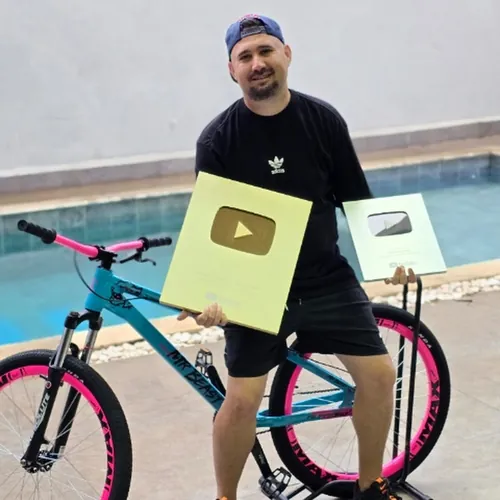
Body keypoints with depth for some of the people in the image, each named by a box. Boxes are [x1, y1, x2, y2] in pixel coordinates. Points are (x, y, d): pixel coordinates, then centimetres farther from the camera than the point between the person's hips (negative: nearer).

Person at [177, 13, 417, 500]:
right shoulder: (217, 139, -10)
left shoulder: (324, 119, -3)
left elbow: (357, 200, 6)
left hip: (327, 277, 3)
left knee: (379, 372, 0)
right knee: (241, 399, -10)